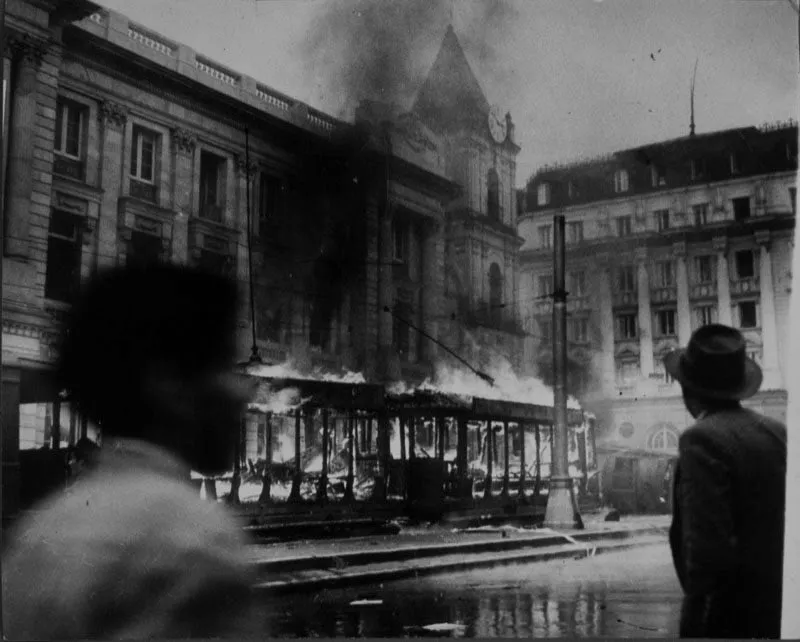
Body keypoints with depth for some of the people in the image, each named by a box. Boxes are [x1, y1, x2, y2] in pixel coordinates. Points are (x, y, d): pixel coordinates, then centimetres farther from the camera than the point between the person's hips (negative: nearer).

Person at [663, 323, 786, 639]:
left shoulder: (703, 439, -18)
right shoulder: (776, 432, 5)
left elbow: (708, 542, -23)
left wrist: (697, 613, -13)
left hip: (730, 614, -8)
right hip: (776, 608, 8)